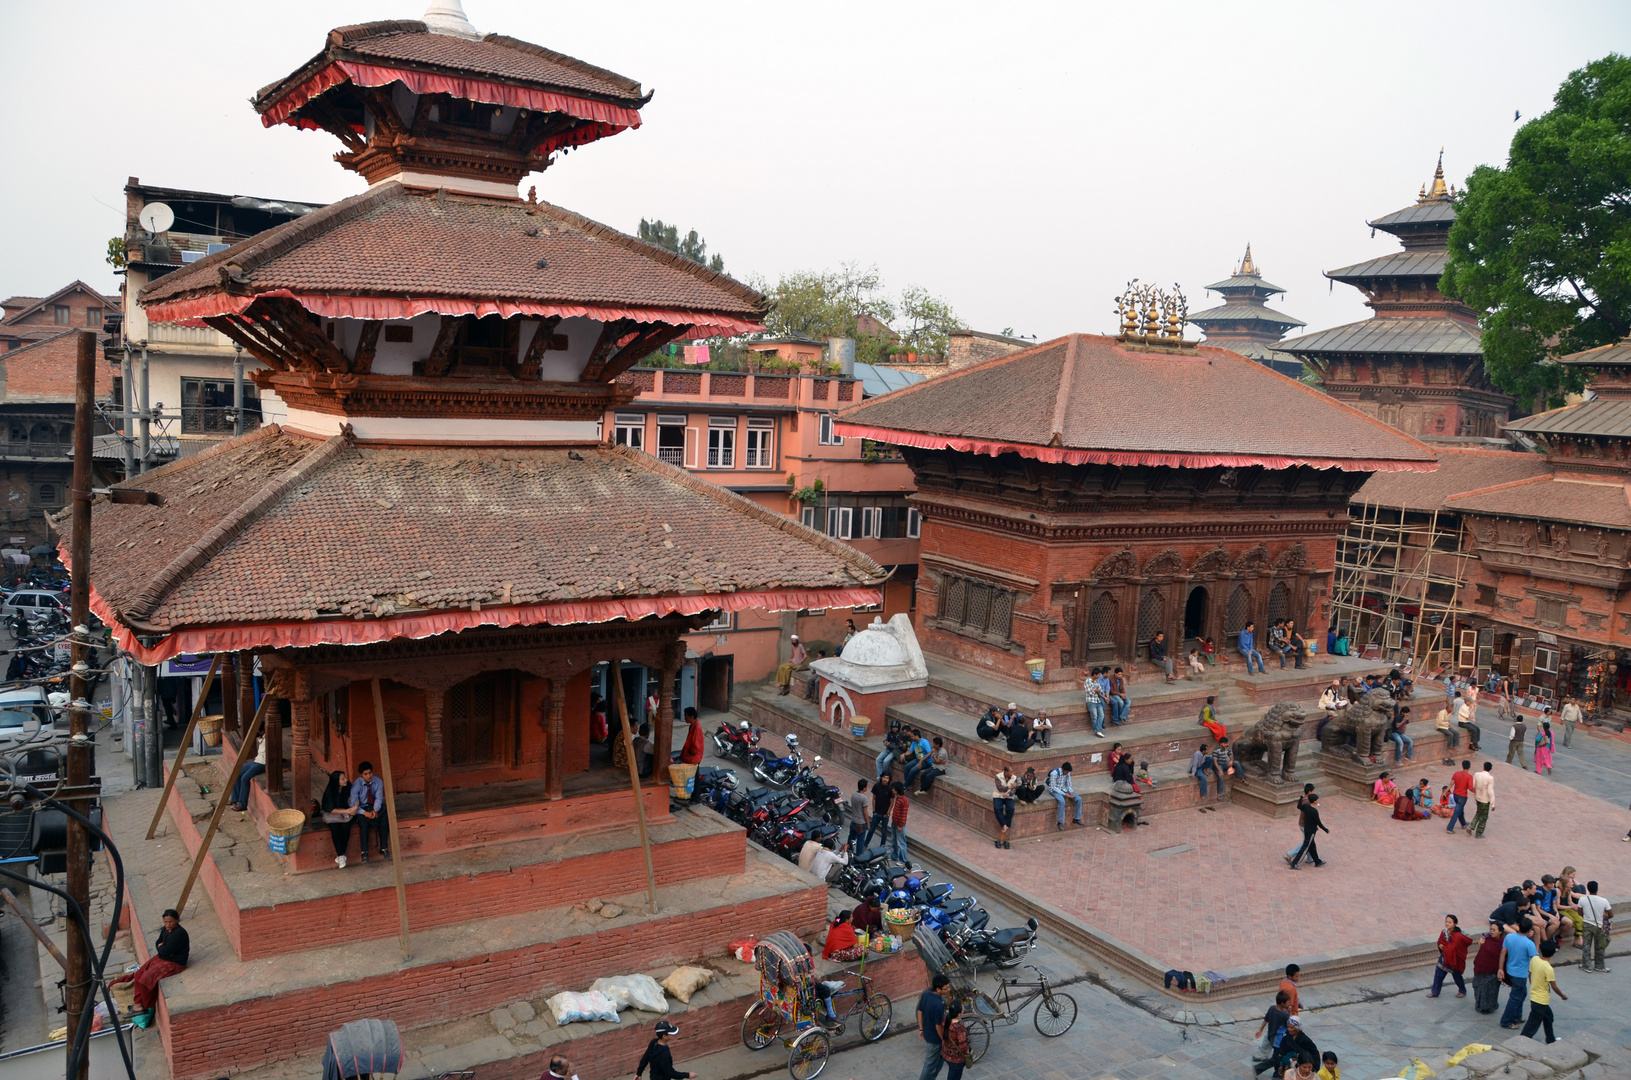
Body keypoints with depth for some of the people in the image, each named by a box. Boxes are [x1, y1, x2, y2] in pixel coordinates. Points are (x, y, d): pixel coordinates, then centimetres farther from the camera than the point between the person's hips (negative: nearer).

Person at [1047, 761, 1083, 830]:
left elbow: (1068, 785, 8)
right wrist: (1064, 794, -27)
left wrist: (1071, 792, -13)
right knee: (1062, 801, -37)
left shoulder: (1068, 773, -2)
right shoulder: (1054, 773, -24)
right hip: (1055, 790, -7)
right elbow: (1053, 787, -22)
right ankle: (1060, 822, -29)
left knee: (1079, 799, -11)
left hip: (1064, 789, 7)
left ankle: (1077, 819, 2)